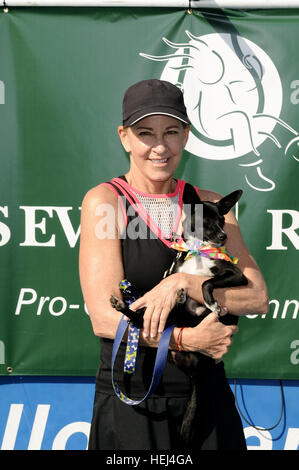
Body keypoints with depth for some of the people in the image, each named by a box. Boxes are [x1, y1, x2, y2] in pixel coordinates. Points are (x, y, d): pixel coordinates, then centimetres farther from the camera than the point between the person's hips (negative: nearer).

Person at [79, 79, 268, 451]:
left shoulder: (210, 205, 6)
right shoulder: (104, 201, -6)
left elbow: (258, 298, -4)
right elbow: (105, 319, -13)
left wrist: (183, 283, -17)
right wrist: (189, 340, -17)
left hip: (208, 403, 4)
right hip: (131, 403, -3)